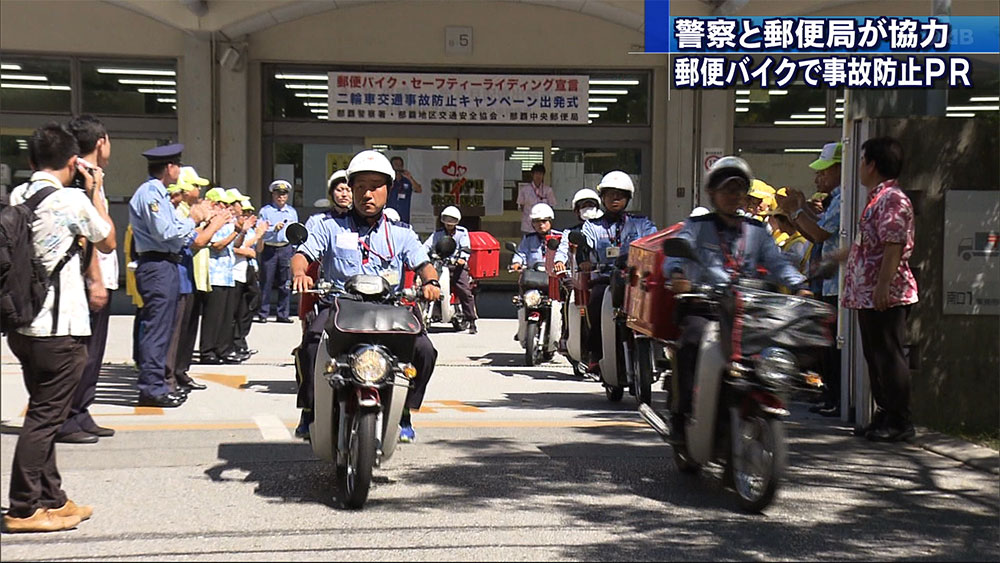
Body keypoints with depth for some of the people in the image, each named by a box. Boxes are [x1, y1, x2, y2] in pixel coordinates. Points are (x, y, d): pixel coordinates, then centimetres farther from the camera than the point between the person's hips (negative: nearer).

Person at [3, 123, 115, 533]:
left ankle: (52, 500, 25)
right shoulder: (73, 200, -12)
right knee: (45, 417, -1)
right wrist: (95, 191, 10)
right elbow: (108, 242, 4)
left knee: (43, 415, 16)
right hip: (60, 329, -8)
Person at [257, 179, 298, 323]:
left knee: (285, 283, 3)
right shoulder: (265, 211, 2)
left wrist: (294, 251, 13)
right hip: (269, 249, -3)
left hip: (286, 248, 3)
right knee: (266, 282, -2)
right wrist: (274, 229, -21)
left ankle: (283, 314, 9)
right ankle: (263, 314, 3)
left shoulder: (292, 212, 15)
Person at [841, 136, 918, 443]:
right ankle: (884, 416, 21)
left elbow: (894, 246, -22)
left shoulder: (893, 200, -14)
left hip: (886, 296, -10)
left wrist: (883, 286, -26)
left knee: (889, 357, -5)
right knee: (875, 357, 14)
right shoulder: (877, 199, 18)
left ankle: (900, 422, 1)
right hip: (868, 294, 10)